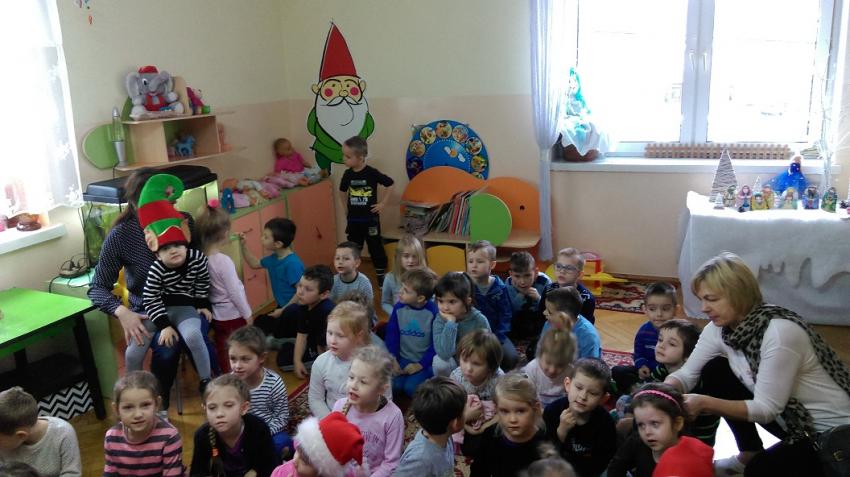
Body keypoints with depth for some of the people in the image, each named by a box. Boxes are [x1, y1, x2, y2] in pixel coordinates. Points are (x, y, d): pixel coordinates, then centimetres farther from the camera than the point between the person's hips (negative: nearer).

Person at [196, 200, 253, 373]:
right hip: (233, 315, -6)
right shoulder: (224, 261, -25)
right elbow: (235, 292, -21)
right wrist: (248, 314, -10)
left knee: (222, 352, 18)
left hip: (217, 315, 6)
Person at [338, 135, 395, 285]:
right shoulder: (347, 174, -2)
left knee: (376, 248, 6)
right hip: (353, 219, 3)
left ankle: (381, 274, 18)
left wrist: (383, 203, -7)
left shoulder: (372, 173, -14)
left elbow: (390, 185, -5)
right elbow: (344, 192, 14)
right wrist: (346, 210, 10)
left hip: (370, 218, -3)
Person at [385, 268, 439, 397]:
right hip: (403, 359, 3)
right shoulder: (398, 308, -5)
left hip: (425, 361, -3)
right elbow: (392, 336, 1)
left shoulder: (433, 312, -16)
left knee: (411, 387, -19)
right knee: (393, 385, -18)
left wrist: (420, 365, -13)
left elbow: (436, 344, -11)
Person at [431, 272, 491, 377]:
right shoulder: (440, 320, -17)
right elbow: (444, 354, -33)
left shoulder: (480, 320, -18)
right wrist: (450, 322, -32)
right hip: (453, 365, 0)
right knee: (439, 361, -31)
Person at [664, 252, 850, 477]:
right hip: (791, 418, 8)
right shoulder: (720, 328, -9)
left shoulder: (780, 332, -31)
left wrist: (705, 403, -36)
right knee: (714, 373, -5)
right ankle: (749, 454, 9)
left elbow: (766, 409, -28)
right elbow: (687, 374, -6)